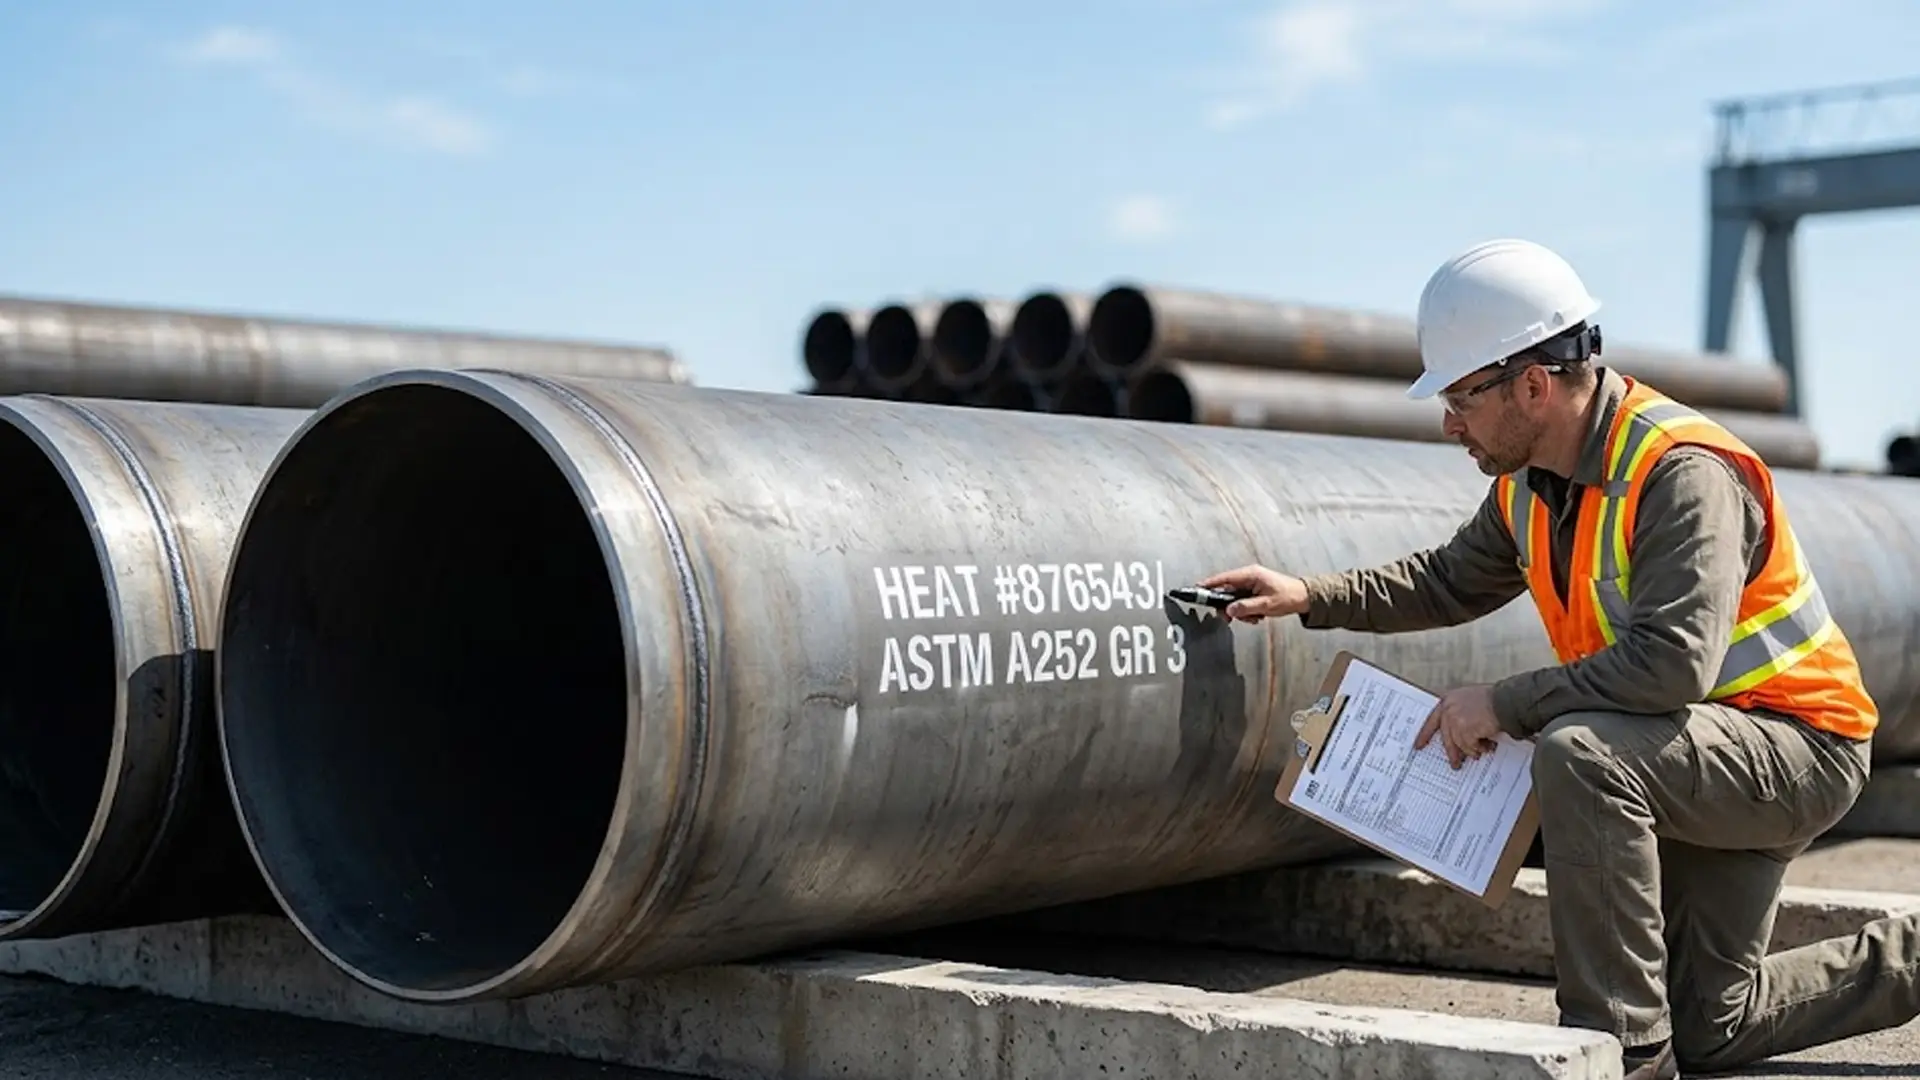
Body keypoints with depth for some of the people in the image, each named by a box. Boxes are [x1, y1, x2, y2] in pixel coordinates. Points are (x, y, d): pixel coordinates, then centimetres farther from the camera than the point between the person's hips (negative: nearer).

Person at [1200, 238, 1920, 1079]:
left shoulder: (1683, 473, -28)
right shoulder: (1529, 482, 0)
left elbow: (1672, 662, -39)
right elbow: (1452, 581, 17)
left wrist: (1505, 705, -31)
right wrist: (1313, 598, 6)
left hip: (1798, 744, -9)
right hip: (1707, 751, 9)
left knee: (1578, 753, -36)